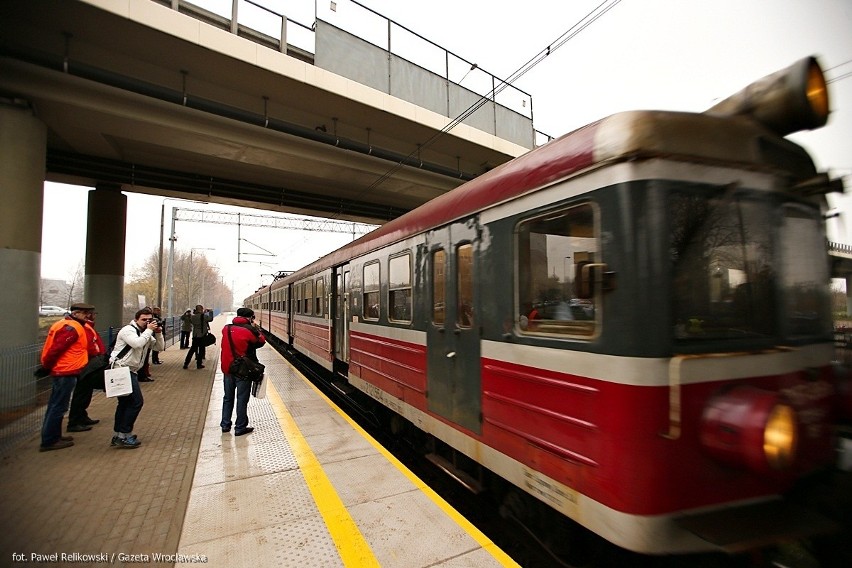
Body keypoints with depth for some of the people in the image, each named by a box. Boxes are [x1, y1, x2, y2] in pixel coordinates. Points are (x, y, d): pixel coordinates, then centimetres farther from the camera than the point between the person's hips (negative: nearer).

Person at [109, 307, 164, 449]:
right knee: (136, 401, -11)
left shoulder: (146, 333, 14)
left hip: (130, 371, 10)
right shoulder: (128, 330, -12)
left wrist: (158, 332, -3)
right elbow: (137, 343, -30)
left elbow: (160, 346, 10)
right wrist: (149, 330, -20)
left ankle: (118, 436, 27)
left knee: (125, 402, 16)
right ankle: (124, 436, -2)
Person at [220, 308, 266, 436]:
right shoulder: (249, 330, -15)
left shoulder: (226, 328, 3)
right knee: (242, 399, 4)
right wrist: (256, 328, 6)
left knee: (228, 397, 19)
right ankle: (240, 428, 11)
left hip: (227, 368, 6)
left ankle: (225, 425, 27)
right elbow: (261, 341, -3)